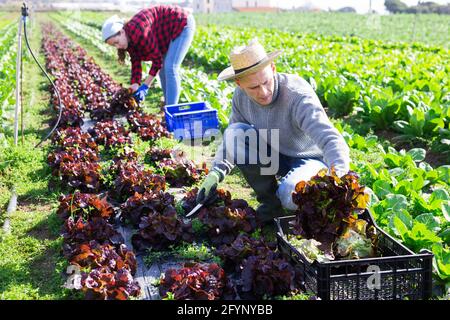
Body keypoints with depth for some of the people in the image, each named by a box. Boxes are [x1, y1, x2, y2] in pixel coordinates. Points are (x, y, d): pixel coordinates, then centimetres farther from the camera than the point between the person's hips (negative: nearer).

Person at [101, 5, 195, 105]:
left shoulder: (138, 33, -31)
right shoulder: (129, 39, -4)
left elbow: (157, 59, -25)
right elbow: (136, 64, -1)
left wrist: (145, 86, -20)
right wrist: (135, 86, -14)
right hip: (171, 33, 10)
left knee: (170, 68, -17)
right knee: (162, 68, 9)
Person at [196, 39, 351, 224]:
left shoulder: (298, 96, -31)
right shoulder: (241, 97, -13)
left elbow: (331, 139, -40)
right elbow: (231, 140, 1)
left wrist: (339, 178, -57)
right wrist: (216, 173, -14)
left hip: (309, 159, -6)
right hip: (274, 156, 6)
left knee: (290, 195, -37)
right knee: (234, 134, -21)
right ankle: (270, 201, -5)